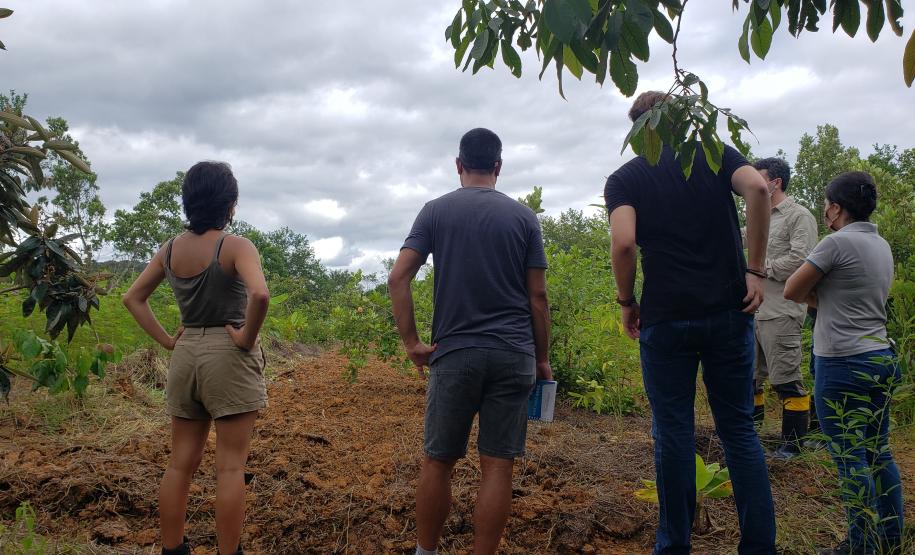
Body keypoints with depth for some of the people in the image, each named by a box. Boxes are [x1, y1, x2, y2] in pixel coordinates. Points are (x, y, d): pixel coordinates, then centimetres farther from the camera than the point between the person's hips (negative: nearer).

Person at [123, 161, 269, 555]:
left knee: (181, 463, 14)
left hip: (185, 356, 6)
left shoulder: (170, 249, 5)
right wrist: (248, 338, -16)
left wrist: (165, 340, 10)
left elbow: (133, 298, 13)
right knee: (230, 467, 1)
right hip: (229, 356, -6)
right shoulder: (235, 246, -13)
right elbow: (260, 294, -30)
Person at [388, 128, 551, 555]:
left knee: (438, 461, 11)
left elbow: (398, 279, -6)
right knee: (497, 467, 3)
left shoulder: (435, 211, 4)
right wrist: (542, 359, 10)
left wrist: (411, 343, -1)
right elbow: (538, 297, 2)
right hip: (514, 356, 0)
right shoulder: (523, 216, 5)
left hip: (455, 354, 0)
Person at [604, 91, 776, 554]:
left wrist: (626, 301, 1)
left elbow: (623, 242, -13)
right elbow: (757, 187, -10)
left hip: (666, 318, -2)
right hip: (729, 311, 2)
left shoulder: (624, 178, 4)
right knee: (739, 429, 11)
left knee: (673, 435, 8)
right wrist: (755, 270, -6)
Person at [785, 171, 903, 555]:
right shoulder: (882, 246, 13)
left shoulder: (838, 243, -14)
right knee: (878, 452, 15)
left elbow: (792, 292, -8)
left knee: (850, 459, 0)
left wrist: (817, 294, 9)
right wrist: (825, 295, 6)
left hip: (843, 365, -8)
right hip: (882, 358, 8)